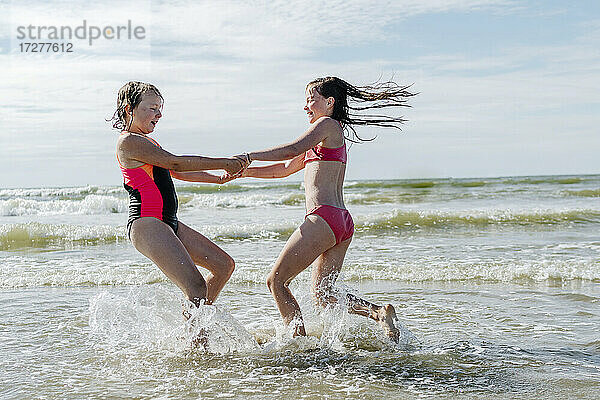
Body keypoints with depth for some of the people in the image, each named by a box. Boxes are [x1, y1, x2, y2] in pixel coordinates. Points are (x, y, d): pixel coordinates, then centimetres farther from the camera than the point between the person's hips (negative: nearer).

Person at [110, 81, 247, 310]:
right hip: (146, 224, -11)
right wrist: (224, 163, -12)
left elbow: (178, 173, 29)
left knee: (224, 265, 11)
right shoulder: (128, 141, -10)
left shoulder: (145, 141, 21)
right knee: (196, 288, -19)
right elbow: (175, 163, -17)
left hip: (167, 223, 11)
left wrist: (219, 178, 24)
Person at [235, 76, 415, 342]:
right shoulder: (335, 135, 28)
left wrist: (248, 156, -13)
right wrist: (244, 172, 23)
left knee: (276, 281, -2)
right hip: (343, 223, 10)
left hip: (324, 218, -10)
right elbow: (286, 168, 30)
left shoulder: (327, 124, -1)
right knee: (322, 295, 9)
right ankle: (379, 312, -6)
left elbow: (291, 151, -18)